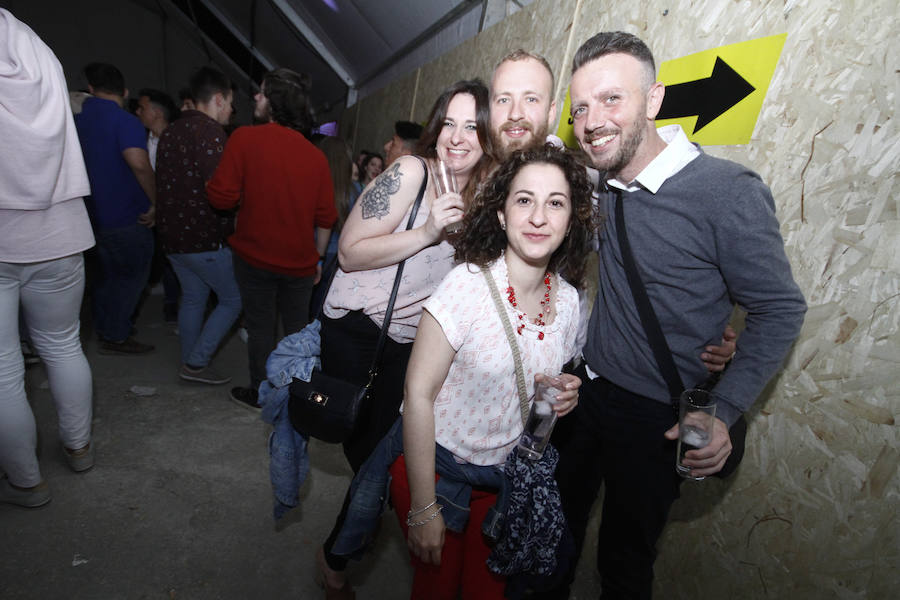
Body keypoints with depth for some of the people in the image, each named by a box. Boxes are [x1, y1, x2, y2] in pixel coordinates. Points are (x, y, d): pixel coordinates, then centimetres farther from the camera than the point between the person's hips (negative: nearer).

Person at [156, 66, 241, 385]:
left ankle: (189, 363, 26)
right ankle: (196, 362, 4)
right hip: (204, 237, -9)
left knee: (192, 297, 18)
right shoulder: (210, 131, -14)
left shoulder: (170, 132, 15)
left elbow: (163, 184, 19)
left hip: (171, 234, 9)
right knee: (233, 300, 3)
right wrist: (231, 220, -6)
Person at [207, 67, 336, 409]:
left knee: (260, 327, 12)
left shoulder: (245, 138, -12)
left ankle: (260, 394, 26)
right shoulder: (315, 155, -2)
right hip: (300, 261, 3)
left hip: (255, 256, -3)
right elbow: (326, 217, -1)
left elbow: (222, 197, -16)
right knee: (297, 328, 17)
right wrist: (318, 257, 11)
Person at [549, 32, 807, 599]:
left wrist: (722, 412, -21)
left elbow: (780, 311, -14)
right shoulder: (605, 182, -2)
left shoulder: (730, 191, -21)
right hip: (585, 392, 6)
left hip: (655, 420, -5)